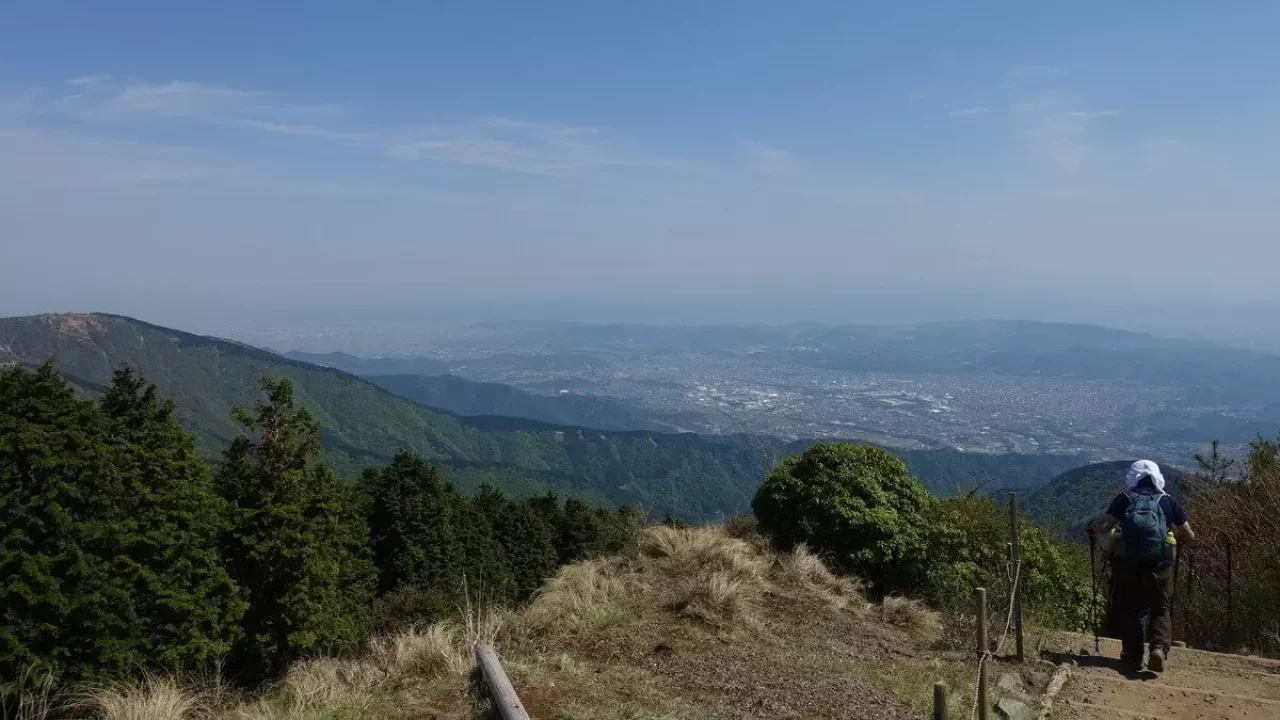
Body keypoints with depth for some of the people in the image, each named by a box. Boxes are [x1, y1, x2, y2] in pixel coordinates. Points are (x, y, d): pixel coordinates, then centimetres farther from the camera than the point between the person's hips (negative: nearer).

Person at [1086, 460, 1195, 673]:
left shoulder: (1125, 499, 8)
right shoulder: (1168, 502, 12)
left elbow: (1104, 525, -6)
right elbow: (1190, 537, 15)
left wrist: (1092, 527, 14)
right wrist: (1177, 536, 35)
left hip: (1127, 564, 0)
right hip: (1160, 565, 1)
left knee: (1129, 610, 14)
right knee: (1161, 610, 13)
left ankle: (1132, 656, 12)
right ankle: (1159, 647, -10)